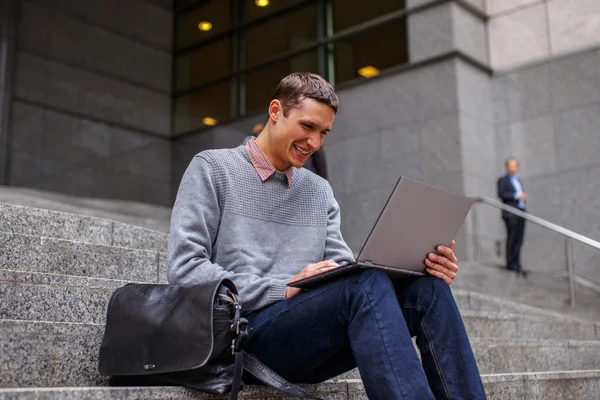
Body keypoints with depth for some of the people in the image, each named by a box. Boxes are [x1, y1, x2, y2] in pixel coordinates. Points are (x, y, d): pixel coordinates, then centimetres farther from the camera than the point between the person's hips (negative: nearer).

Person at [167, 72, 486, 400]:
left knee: (427, 287, -18)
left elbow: (345, 274, 12)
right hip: (243, 332, -5)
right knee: (365, 284, -32)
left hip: (309, 332, 6)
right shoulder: (212, 168, 5)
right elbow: (184, 269, -7)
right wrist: (282, 290, -15)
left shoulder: (320, 191, 20)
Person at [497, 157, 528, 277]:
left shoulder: (518, 181, 25)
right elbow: (501, 194, -11)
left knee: (519, 239, 4)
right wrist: (516, 195, -16)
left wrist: (523, 197, 9)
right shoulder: (503, 180, 2)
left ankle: (516, 264, 6)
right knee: (511, 238, -7)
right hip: (510, 213, -7)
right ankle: (511, 264, -2)